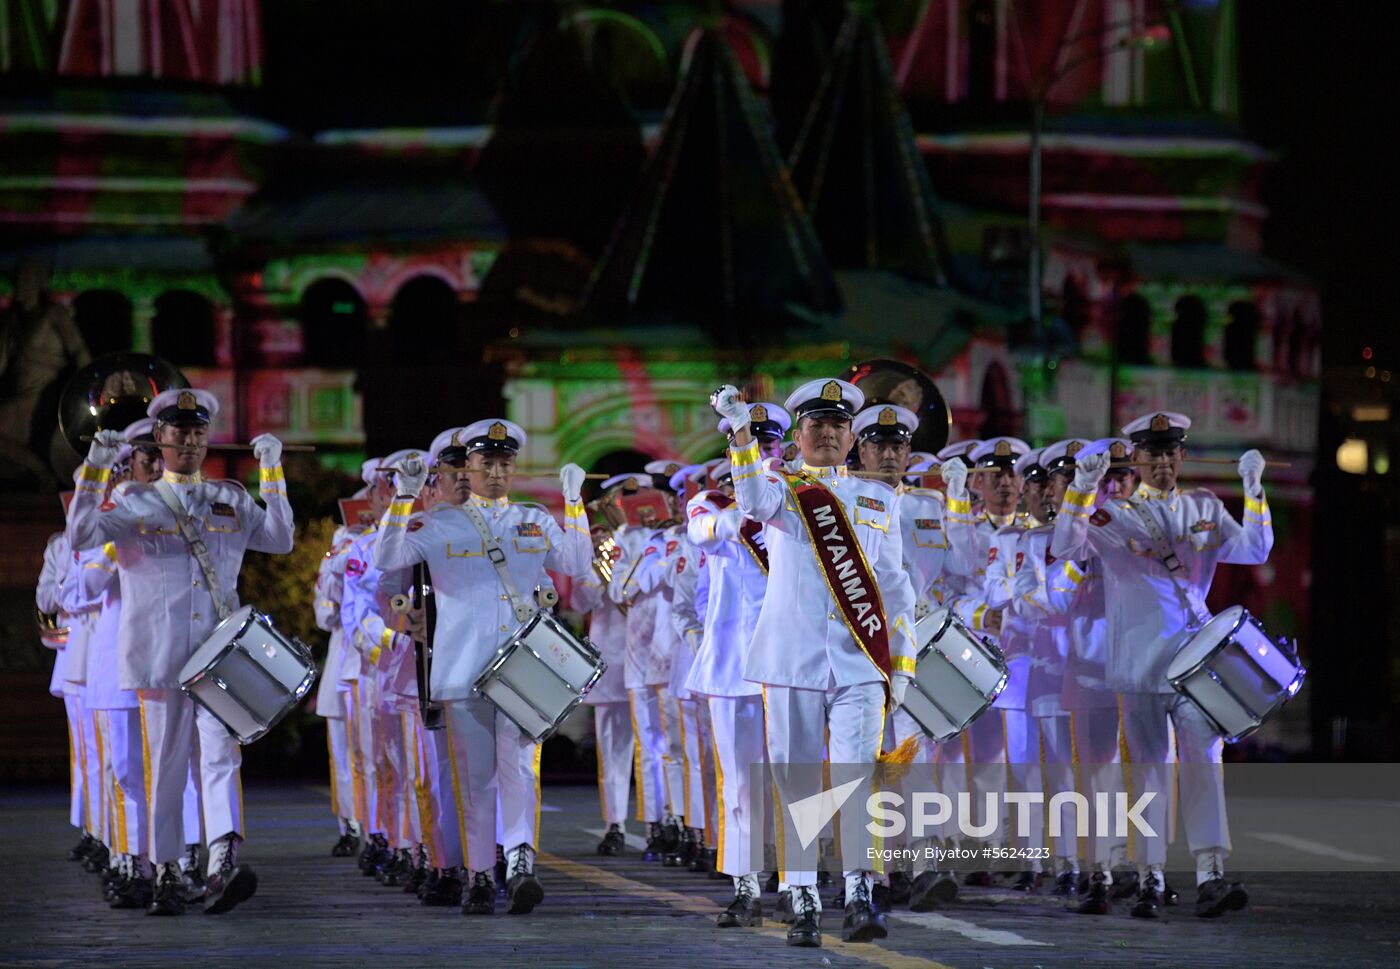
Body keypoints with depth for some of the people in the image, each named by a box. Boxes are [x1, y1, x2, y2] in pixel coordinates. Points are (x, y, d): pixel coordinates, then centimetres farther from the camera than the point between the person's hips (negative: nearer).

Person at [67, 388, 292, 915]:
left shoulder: (231, 500, 15)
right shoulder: (136, 502, 6)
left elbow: (281, 540, 7)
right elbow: (81, 536, -7)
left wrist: (272, 471, 0)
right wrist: (94, 471, -16)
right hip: (159, 654, -1)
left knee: (221, 752, -14)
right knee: (165, 762, 3)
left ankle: (223, 863, -27)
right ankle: (166, 873, 9)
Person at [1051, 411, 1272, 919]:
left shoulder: (1205, 509, 13)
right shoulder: (1115, 515, 3)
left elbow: (1254, 550, 5)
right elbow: (1064, 548, -11)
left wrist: (1254, 491, -5)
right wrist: (1081, 489, -22)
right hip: (1141, 662, -2)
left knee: (1204, 760, -8)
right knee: (1150, 767, 2)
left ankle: (1211, 876, -14)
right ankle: (1150, 878, 8)